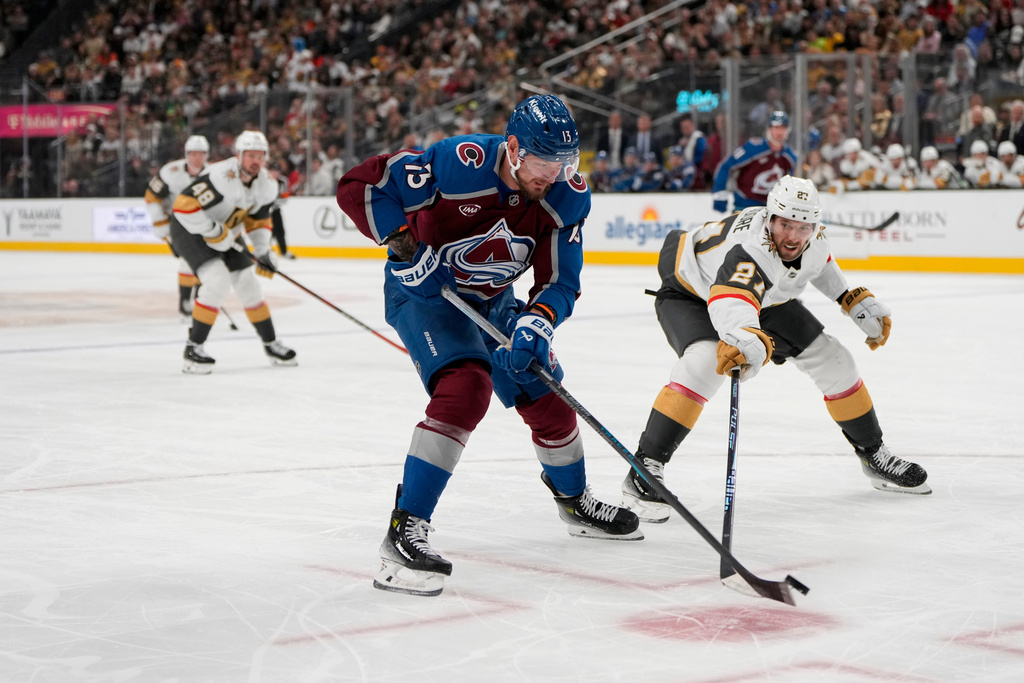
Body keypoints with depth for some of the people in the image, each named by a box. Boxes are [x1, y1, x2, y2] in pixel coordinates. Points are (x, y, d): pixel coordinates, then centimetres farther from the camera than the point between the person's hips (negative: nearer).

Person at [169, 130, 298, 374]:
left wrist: (263, 252, 0)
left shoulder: (266, 186, -7)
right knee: (217, 282, -24)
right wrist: (215, 233, -30)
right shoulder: (221, 178, -33)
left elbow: (258, 219, 10)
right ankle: (193, 348, -15)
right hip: (190, 230, -8)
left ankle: (271, 344, 24)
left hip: (225, 232, 8)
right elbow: (184, 205, -35)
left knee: (248, 283, 8)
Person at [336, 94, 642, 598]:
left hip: (491, 301, 6)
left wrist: (537, 322, -32)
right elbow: (360, 186, -25)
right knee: (464, 387, -29)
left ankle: (576, 502, 42)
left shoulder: (567, 197, -15)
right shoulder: (460, 163, -31)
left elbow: (560, 281, -12)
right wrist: (406, 246, -32)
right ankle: (405, 532, -30)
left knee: (546, 396, 12)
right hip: (422, 291, -6)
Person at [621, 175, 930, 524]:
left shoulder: (814, 236, -20)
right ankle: (644, 470, -31)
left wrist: (858, 302, 6)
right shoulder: (749, 248, -44)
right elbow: (731, 302, -65)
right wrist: (750, 341, -85)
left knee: (833, 361, 4)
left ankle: (874, 456, 26)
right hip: (691, 293, -7)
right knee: (705, 361, -36)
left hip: (765, 296, 7)